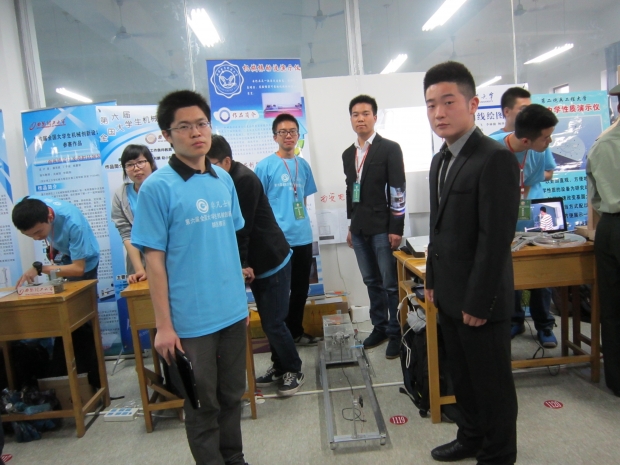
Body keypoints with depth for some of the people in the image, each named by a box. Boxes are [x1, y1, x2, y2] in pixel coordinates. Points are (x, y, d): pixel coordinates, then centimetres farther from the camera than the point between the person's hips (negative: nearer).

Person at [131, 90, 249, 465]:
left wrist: (243, 299, 13)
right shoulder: (157, 187, -11)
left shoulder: (224, 180, 4)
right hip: (190, 320, -5)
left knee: (233, 396, 21)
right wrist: (164, 325, -11)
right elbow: (154, 260, -10)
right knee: (202, 406, 13)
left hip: (233, 312, 5)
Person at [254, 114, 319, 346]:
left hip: (303, 237, 5)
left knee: (301, 289, 16)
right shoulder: (264, 166, -7)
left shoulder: (303, 165, 8)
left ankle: (296, 331, 33)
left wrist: (302, 223, 11)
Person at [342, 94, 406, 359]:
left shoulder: (390, 149, -3)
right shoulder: (348, 154, 14)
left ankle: (396, 333, 13)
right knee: (372, 282, 12)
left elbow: (398, 191, -8)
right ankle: (379, 327, 24)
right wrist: (351, 226, 16)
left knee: (390, 283, 0)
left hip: (382, 228, -5)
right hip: (359, 229, 5)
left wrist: (396, 228, -13)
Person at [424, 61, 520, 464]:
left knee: (491, 381, 11)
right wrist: (433, 280, 14)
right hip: (449, 295, 8)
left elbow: (496, 238, -20)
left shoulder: (496, 158, -17)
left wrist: (478, 301, -18)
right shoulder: (441, 160, 10)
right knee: (462, 375, 21)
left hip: (479, 298, -8)